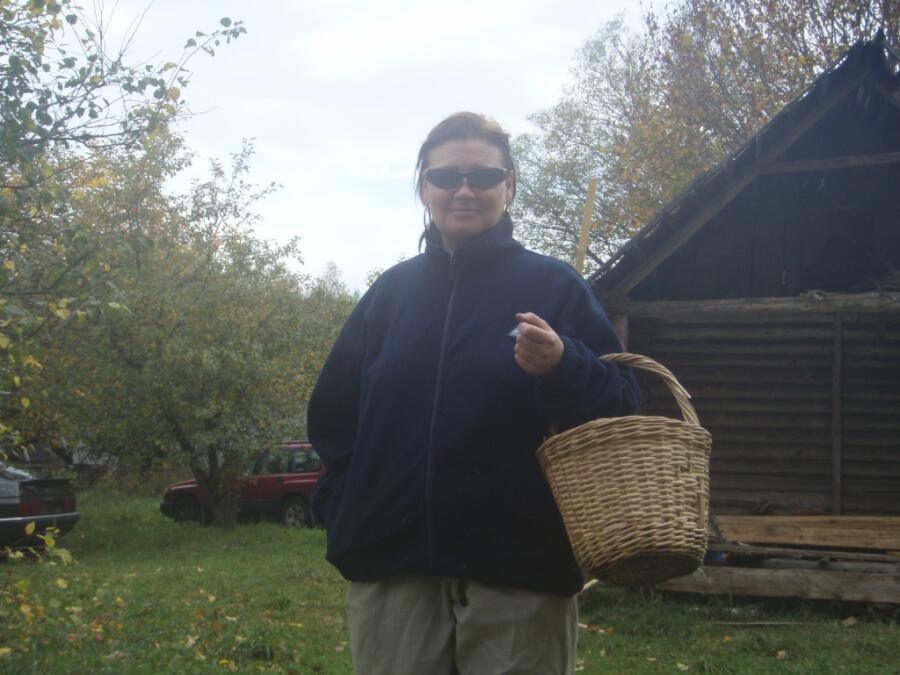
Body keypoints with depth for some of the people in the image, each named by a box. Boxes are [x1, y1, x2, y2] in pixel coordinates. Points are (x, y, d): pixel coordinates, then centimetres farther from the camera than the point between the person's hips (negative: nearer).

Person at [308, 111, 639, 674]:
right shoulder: (392, 291, 10)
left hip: (520, 573, -3)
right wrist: (348, 511, 5)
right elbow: (332, 413, 16)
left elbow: (621, 407, -5)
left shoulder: (555, 286, 1)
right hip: (392, 569, 3)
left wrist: (564, 367, -24)